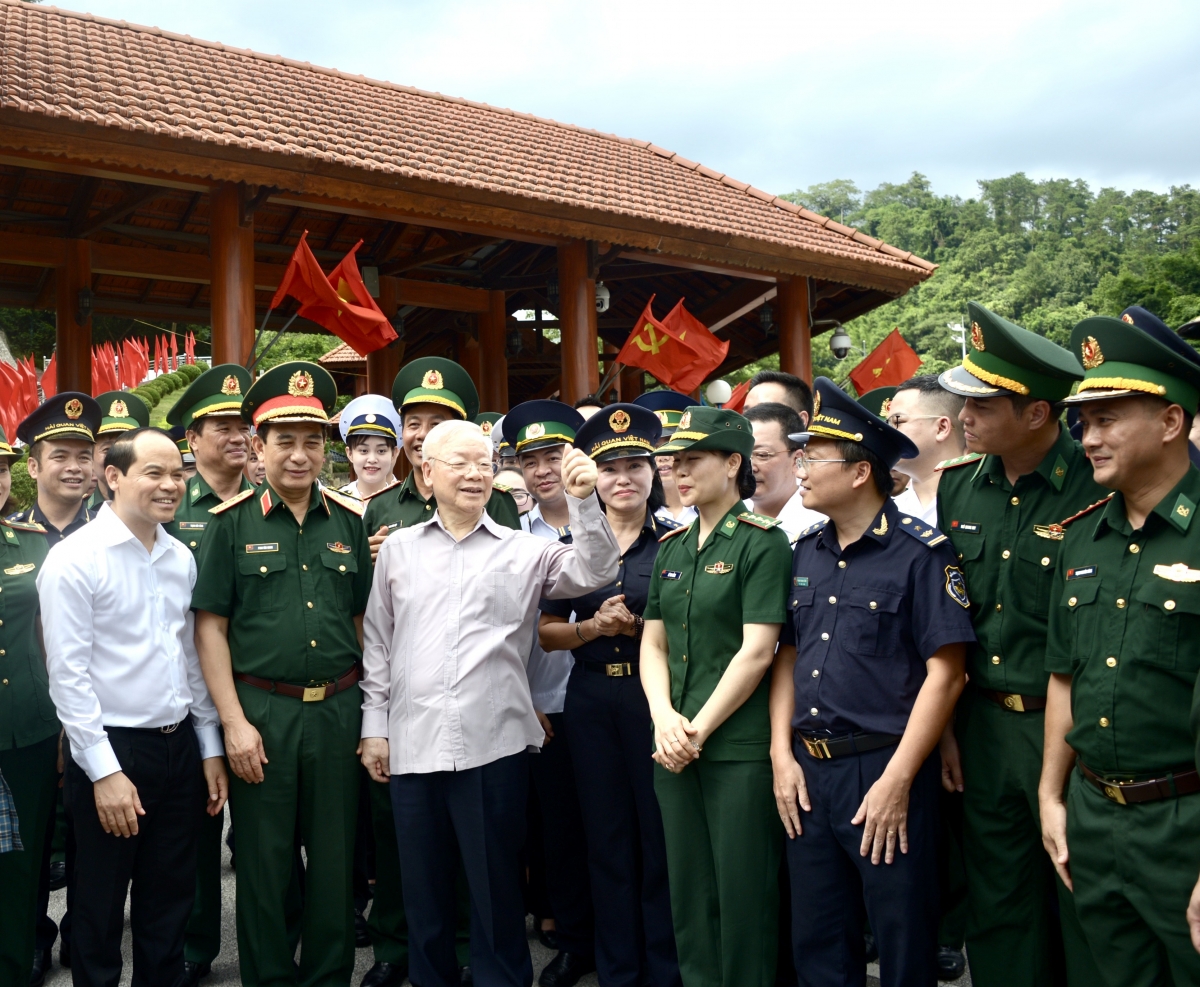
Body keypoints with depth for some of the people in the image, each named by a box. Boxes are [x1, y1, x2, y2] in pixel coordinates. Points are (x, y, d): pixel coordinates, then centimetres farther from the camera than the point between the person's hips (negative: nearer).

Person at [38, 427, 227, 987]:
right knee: (100, 910, 10)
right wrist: (105, 771, -16)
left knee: (169, 903, 17)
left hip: (180, 746, 6)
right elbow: (68, 675, -14)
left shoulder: (181, 558, 7)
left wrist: (210, 750, 11)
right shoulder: (75, 559, -12)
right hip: (112, 750, -5)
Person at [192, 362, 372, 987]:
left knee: (335, 861, 12)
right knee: (263, 865, 9)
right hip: (261, 710, -2)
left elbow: (364, 620, 10)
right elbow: (210, 627, -2)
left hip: (338, 711, 2)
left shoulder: (350, 520, 6)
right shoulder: (231, 523, -1)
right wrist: (234, 721, -8)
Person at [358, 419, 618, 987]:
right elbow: (378, 644, 11)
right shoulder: (397, 550, 9)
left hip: (494, 745, -2)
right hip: (412, 745, 2)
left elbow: (594, 573, -8)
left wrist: (584, 501, -20)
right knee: (423, 892, 15)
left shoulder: (524, 550, 5)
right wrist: (375, 725, 8)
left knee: (497, 891, 9)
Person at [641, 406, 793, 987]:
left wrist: (699, 729, -14)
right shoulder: (671, 547, 12)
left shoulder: (762, 542, -8)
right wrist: (664, 718, -6)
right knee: (688, 891, 15)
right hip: (673, 747, 6)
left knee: (742, 892, 4)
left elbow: (757, 650, -14)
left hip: (739, 747, -6)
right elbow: (653, 643, 10)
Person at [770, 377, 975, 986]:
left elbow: (945, 674, -14)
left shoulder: (920, 552, -11)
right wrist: (782, 755, 4)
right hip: (807, 773, 6)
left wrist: (896, 782, -16)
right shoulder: (806, 552, 9)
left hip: (885, 771, -6)